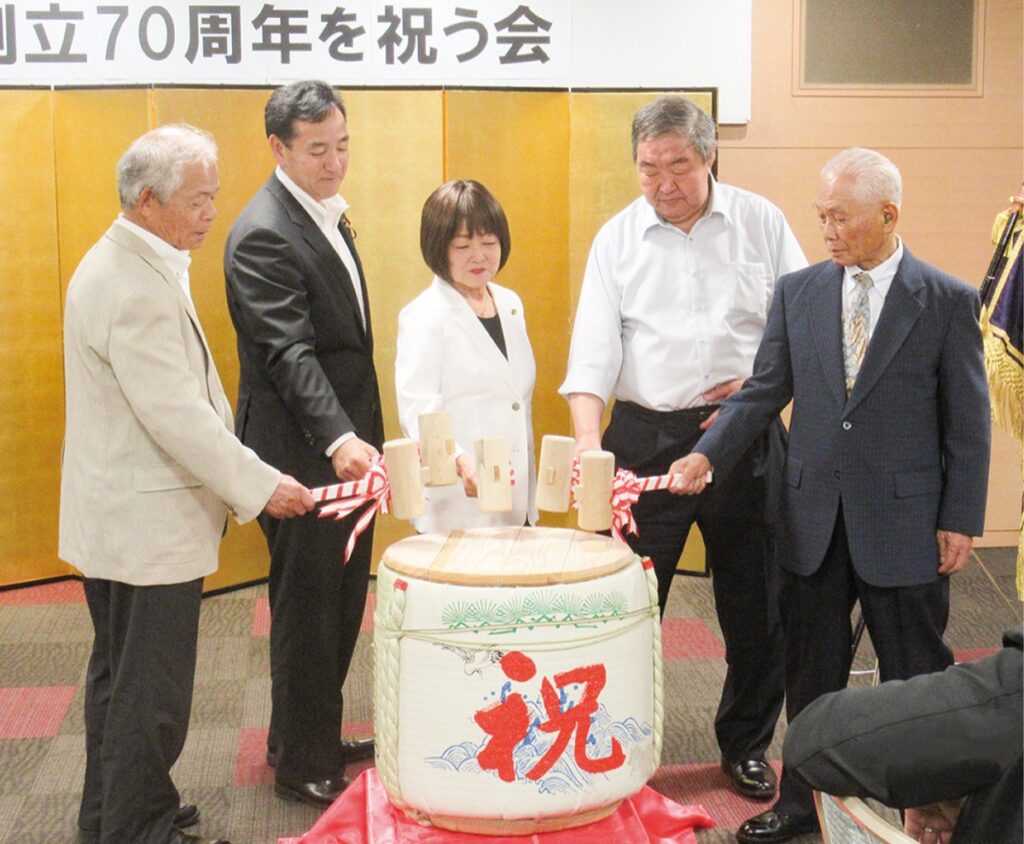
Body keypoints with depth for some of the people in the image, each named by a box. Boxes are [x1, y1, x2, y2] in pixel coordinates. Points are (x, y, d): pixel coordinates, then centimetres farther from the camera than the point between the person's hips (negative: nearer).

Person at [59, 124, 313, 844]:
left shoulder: (125, 265, 11)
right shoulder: (135, 287, -22)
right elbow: (176, 415, -25)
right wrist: (259, 486, -18)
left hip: (122, 520, 11)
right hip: (147, 525, -11)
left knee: (121, 673, 21)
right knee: (150, 689, 0)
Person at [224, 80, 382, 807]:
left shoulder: (327, 213, 11)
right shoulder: (263, 235, -19)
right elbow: (290, 352, -28)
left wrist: (359, 439, 17)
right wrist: (339, 440, -40)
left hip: (345, 446, 9)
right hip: (302, 453, -9)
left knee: (342, 604, 18)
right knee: (308, 609, 4)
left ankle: (318, 737, 34)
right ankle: (302, 765, 19)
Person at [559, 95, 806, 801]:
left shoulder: (760, 222, 4)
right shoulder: (617, 239, 3)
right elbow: (594, 346, -4)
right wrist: (587, 441, -17)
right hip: (646, 438, 0)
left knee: (754, 606, 10)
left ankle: (746, 747, 29)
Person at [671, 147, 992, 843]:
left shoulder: (948, 301, -5)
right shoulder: (799, 292, 4)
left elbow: (967, 421, -4)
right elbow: (765, 390, 5)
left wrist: (961, 519, -6)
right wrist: (708, 453, -9)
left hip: (903, 523, -3)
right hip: (813, 517, 3)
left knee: (915, 677, 9)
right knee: (811, 673, 15)